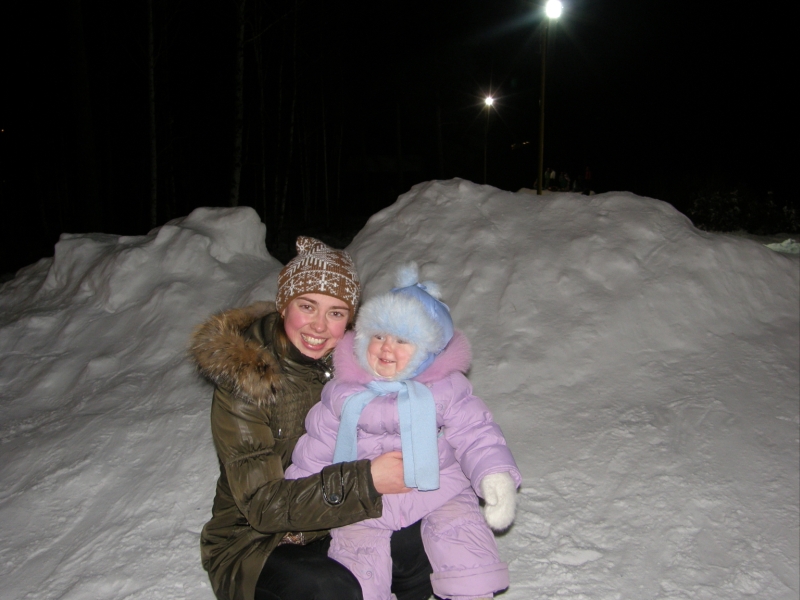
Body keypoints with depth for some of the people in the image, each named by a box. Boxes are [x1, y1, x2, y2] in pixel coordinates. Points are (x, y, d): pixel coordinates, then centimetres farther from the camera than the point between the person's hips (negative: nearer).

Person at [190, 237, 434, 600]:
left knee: (421, 542, -19)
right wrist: (364, 481, -34)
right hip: (255, 544, -4)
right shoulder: (242, 379, -20)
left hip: (336, 526, 4)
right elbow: (261, 503, -23)